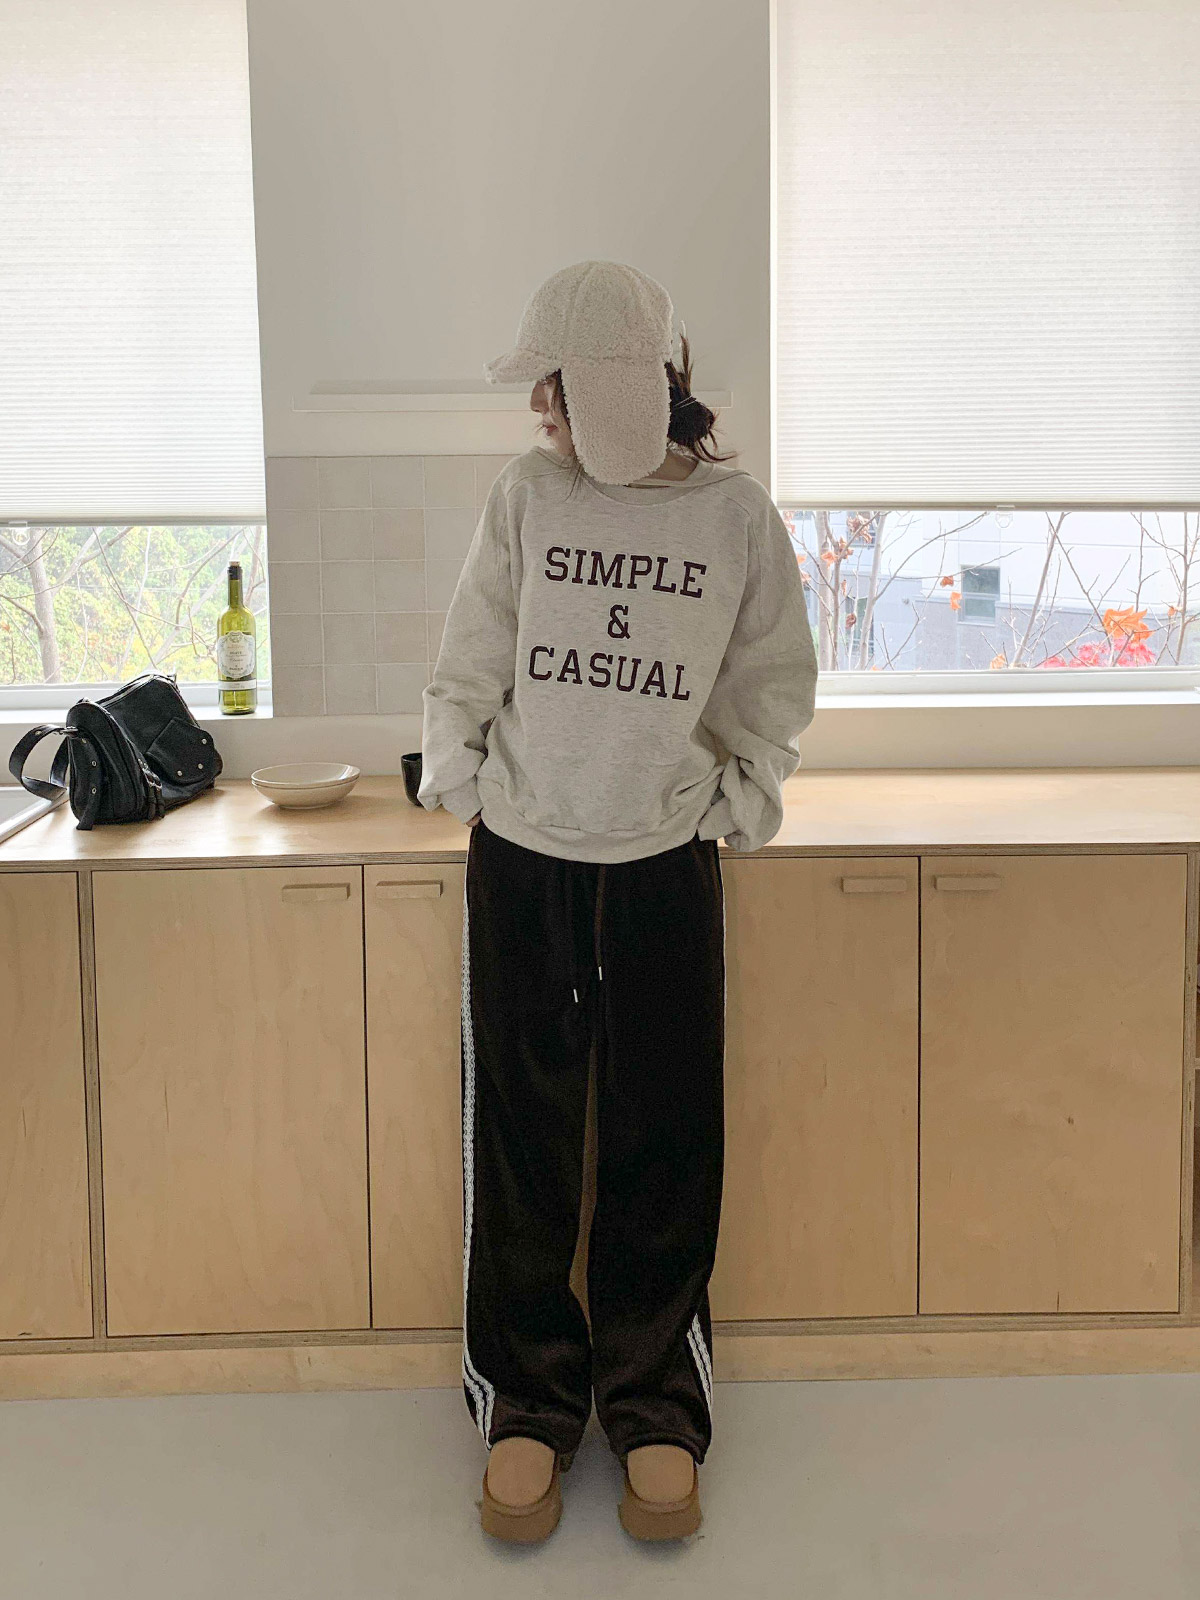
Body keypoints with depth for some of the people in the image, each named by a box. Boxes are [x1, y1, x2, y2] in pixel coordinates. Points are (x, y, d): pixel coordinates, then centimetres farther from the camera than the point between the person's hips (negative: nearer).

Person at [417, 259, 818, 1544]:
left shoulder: (736, 513, -3)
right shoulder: (527, 494, -3)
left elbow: (773, 684, 8)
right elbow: (469, 662, 5)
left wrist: (739, 803, 3)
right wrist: (456, 781, 3)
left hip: (665, 863, 0)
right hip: (521, 859, 1)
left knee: (665, 1145, 6)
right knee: (518, 1137, 6)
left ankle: (655, 1405, 22)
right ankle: (527, 1401, 22)